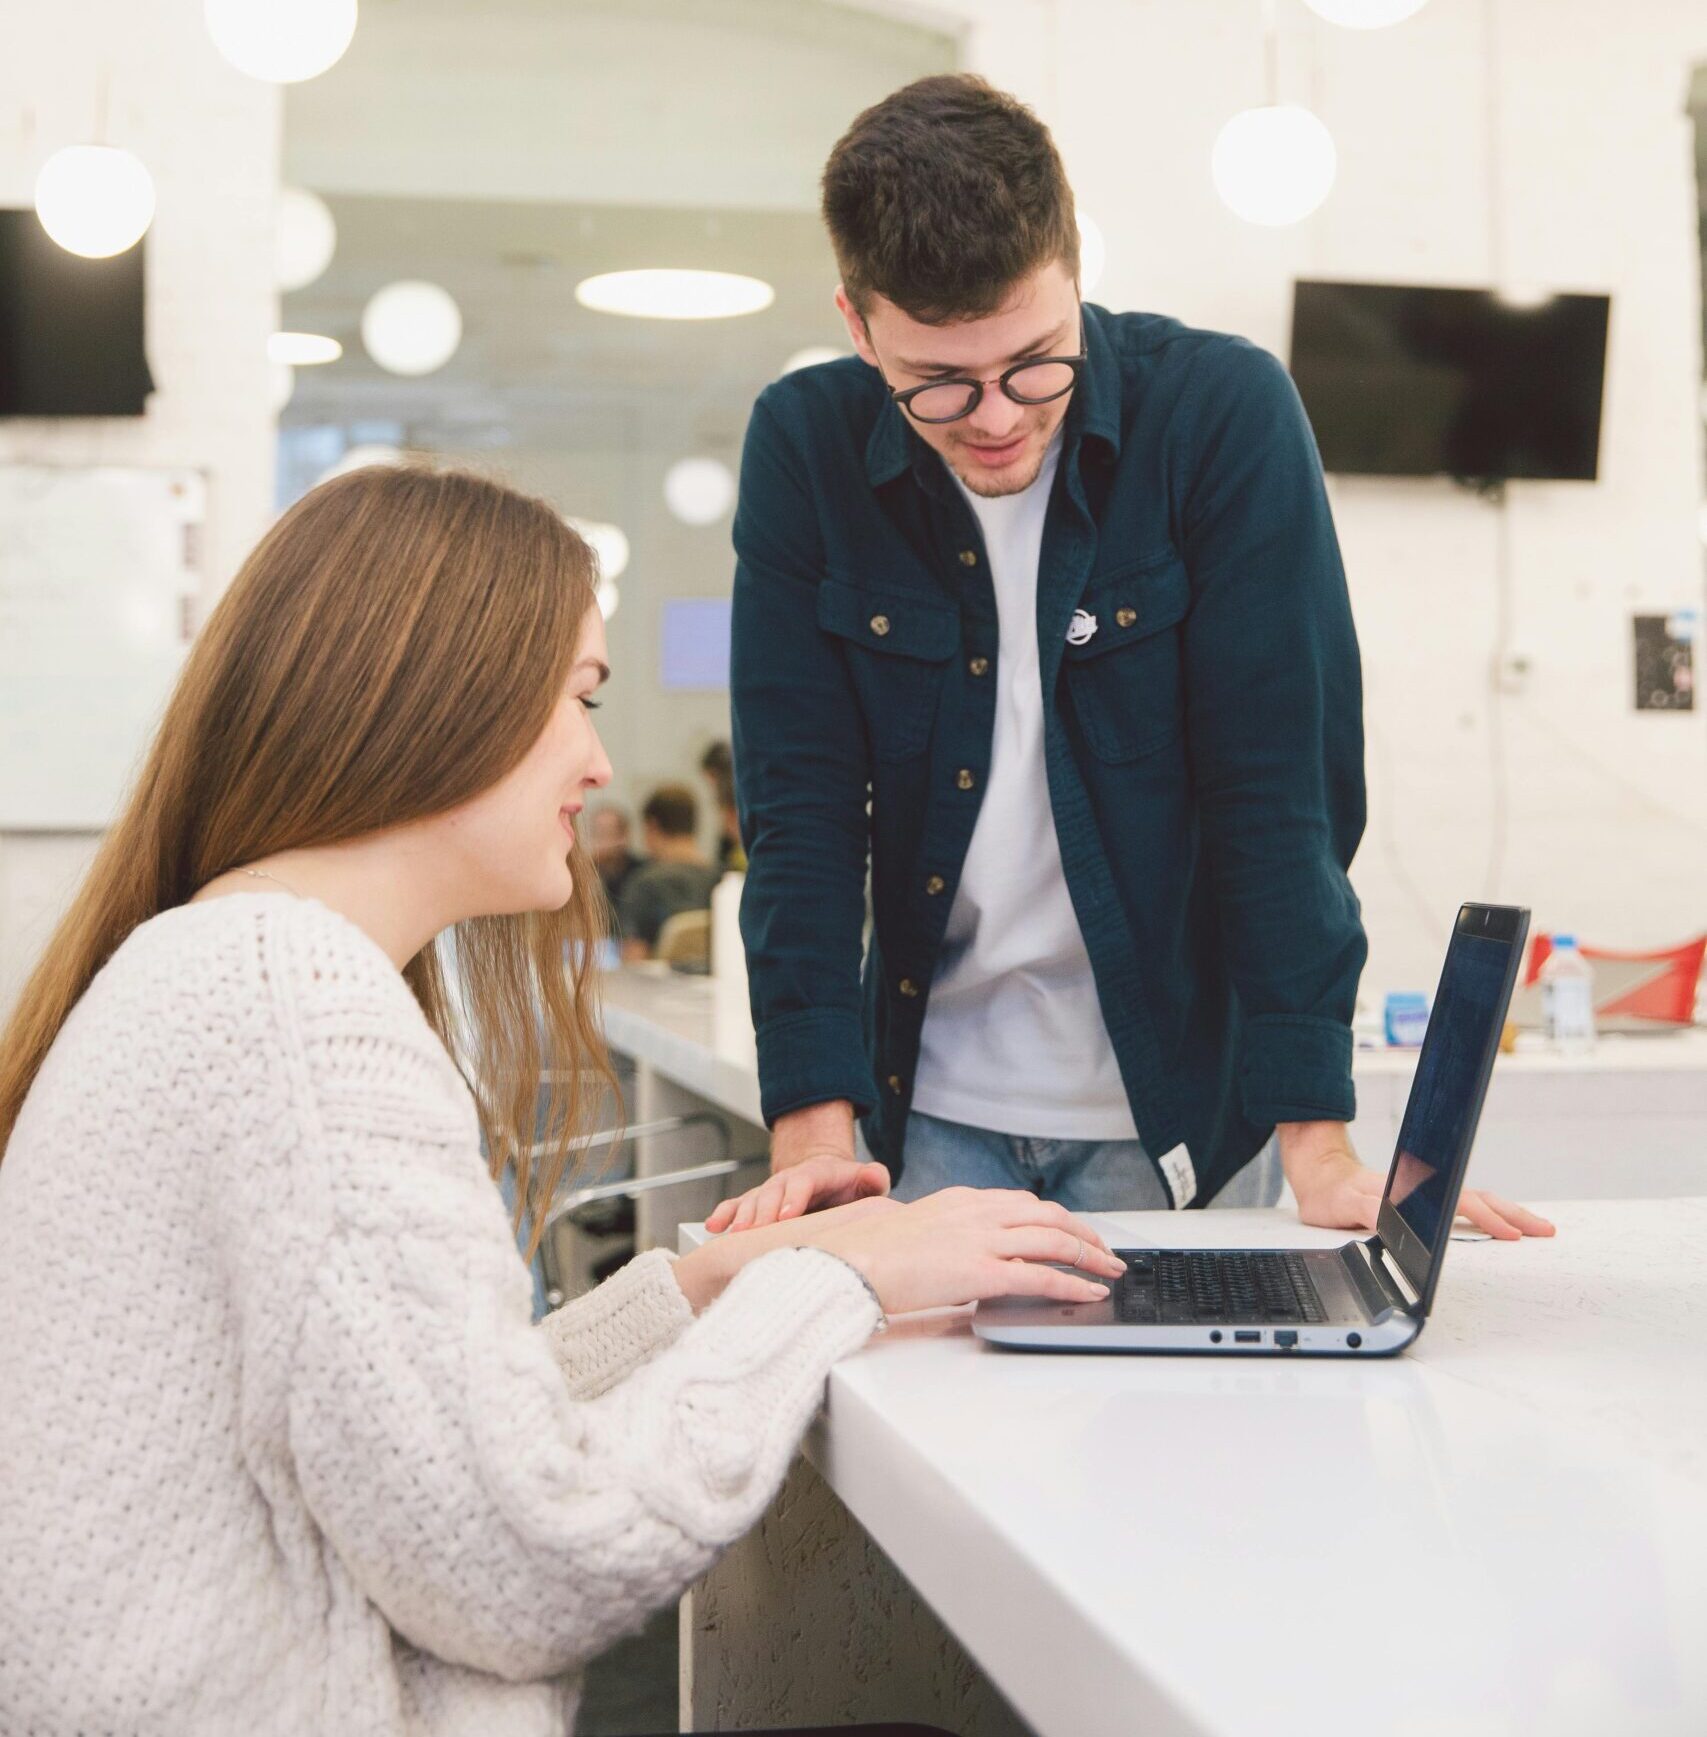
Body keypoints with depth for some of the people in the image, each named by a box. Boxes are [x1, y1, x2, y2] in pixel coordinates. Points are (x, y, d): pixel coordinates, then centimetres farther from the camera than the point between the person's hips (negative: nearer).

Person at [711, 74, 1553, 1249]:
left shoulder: (1225, 412, -13)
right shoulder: (806, 448, -7)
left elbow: (1283, 785, -15)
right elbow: (800, 804, -8)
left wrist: (1317, 1147, -19)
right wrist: (813, 1132, -16)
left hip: (1176, 1106, -1)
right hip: (932, 1114, 2)